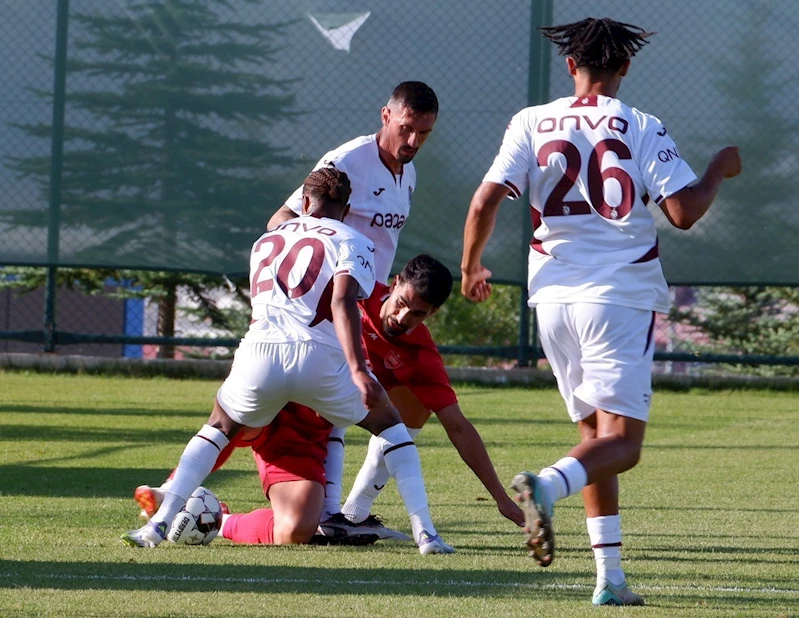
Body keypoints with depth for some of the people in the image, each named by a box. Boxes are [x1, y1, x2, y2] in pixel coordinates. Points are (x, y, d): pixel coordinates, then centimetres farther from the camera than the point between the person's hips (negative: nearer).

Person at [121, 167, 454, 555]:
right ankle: (424, 533, 8)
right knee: (388, 424, 21)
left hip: (260, 354, 3)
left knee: (219, 427, 30)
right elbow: (343, 302, -6)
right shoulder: (351, 242, 12)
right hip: (319, 357, -3)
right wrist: (358, 371, -15)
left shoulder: (266, 242, 29)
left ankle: (160, 523, 13)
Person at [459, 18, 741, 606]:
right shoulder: (642, 129, -3)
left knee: (595, 433, 16)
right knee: (621, 441, -5)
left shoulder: (532, 123, 4)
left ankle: (610, 575, 10)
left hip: (552, 294, 4)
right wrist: (719, 170, 9)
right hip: (621, 297, -4)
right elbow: (684, 212, -10)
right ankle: (548, 484, -37)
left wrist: (471, 268, 13)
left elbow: (484, 204, -3)